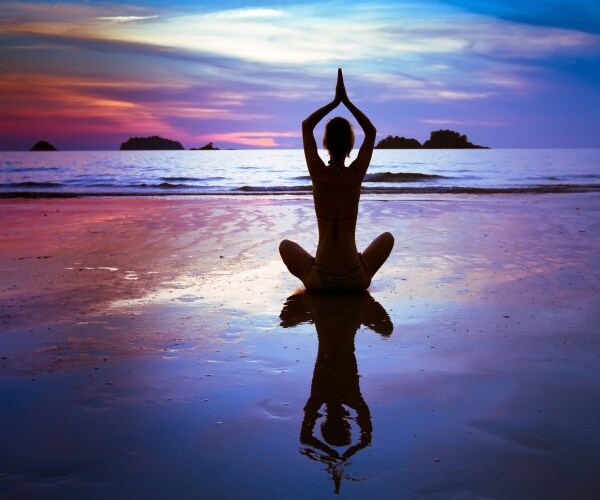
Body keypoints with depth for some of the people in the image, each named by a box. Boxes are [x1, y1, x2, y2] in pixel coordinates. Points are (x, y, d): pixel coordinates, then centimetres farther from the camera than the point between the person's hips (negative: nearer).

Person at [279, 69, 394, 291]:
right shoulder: (355, 175, -8)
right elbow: (371, 131, 7)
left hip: (319, 281, 0)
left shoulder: (318, 174, -9)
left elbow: (306, 125, 6)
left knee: (286, 245, 31)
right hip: (356, 281, 0)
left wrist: (335, 102, 4)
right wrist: (346, 101, 4)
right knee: (387, 237, 29)